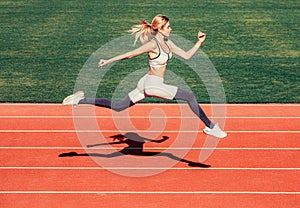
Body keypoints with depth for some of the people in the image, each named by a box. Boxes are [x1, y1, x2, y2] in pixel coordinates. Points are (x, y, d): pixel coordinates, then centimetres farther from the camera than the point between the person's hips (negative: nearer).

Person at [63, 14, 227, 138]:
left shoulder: (167, 43, 9)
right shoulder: (153, 44, -17)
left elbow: (186, 55, 14)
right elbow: (129, 54, -14)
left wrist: (199, 42, 7)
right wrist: (108, 61, -12)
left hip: (148, 83, 9)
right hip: (153, 84, -9)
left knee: (117, 107, 15)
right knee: (190, 96, -11)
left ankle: (80, 100, 18)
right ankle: (210, 127, -2)